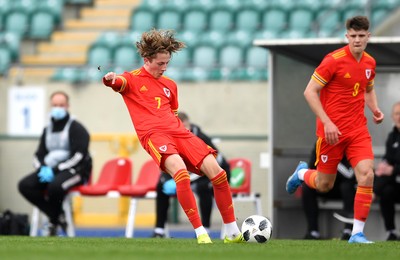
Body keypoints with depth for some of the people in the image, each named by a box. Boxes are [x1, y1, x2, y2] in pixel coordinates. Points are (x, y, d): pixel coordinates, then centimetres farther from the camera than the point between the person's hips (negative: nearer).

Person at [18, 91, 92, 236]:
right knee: (24, 185, -18)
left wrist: (54, 170, -22)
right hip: (49, 170, 7)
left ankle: (55, 219, -10)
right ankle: (58, 216, -13)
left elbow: (78, 156, -15)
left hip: (75, 170, -7)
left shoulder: (76, 128, -4)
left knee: (55, 186, -39)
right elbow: (39, 156, 16)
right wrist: (43, 168, -8)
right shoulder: (47, 130, 16)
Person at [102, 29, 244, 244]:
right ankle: (200, 232, -29)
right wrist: (110, 79, -40)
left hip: (177, 131, 6)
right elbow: (118, 82, -16)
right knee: (180, 172, -33)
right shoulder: (132, 79, 8)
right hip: (153, 134, -6)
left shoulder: (170, 85, 25)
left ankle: (232, 232, 1)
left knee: (216, 172, -10)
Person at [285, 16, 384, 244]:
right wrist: (327, 122, -19)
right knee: (324, 185, 6)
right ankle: (302, 173, 44)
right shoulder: (334, 60, -13)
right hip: (332, 130, -4)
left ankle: (358, 233, -8)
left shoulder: (370, 63, 6)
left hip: (358, 130, 4)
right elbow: (310, 92, -12)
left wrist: (375, 109, 5)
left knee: (367, 175, -16)